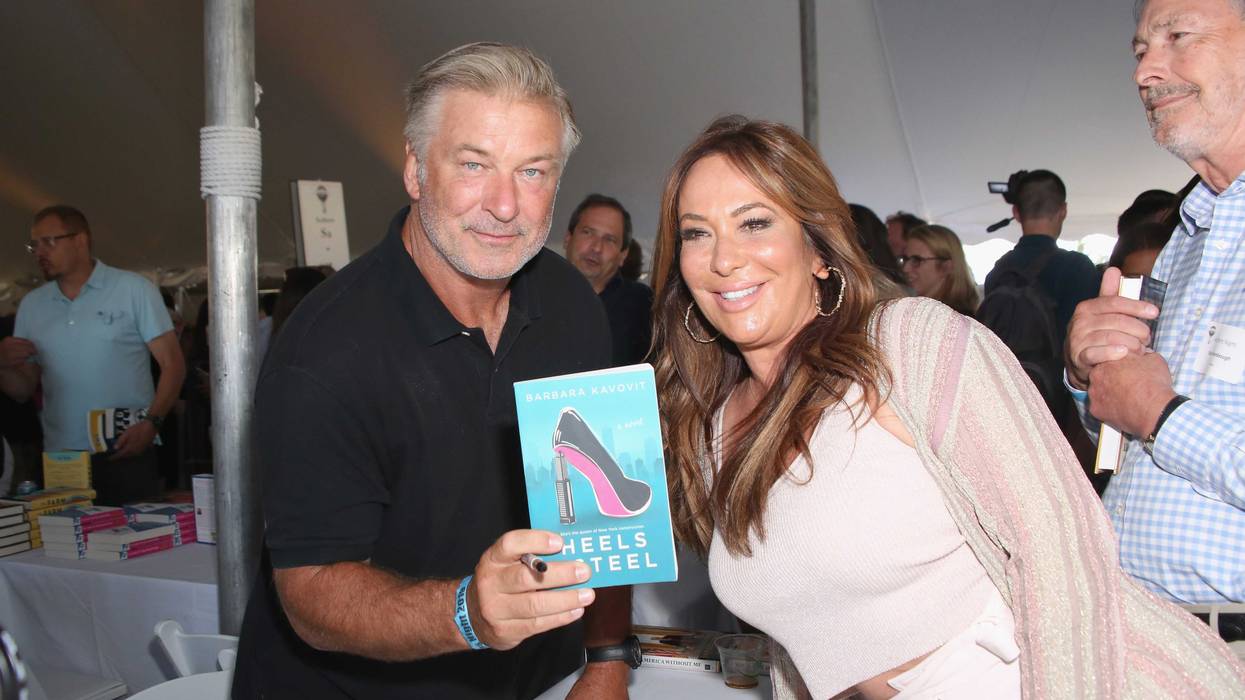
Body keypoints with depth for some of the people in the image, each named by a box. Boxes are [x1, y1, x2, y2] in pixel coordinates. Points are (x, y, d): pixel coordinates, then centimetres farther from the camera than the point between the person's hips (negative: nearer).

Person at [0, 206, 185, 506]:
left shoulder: (134, 289, -1)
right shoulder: (31, 305, 12)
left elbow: (172, 364, -4)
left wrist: (151, 423, -17)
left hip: (126, 457, -3)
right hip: (59, 460, 4)